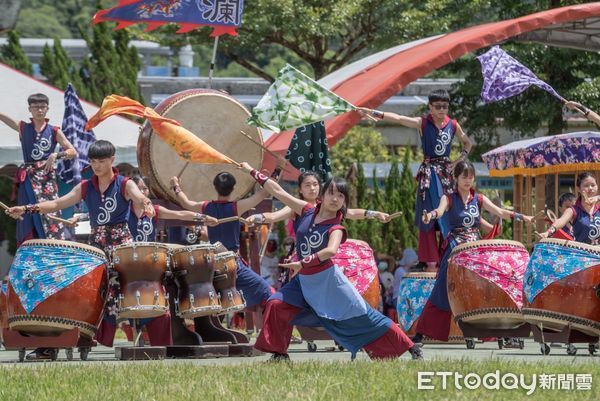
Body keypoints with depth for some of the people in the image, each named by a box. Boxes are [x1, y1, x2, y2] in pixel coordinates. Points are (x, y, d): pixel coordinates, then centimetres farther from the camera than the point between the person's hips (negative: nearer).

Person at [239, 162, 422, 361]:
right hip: (304, 280, 5)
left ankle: (411, 348, 2)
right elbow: (278, 191, 3)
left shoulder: (335, 227, -13)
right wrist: (252, 172, 5)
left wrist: (303, 263, -41)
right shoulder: (307, 211, 0)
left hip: (327, 279, -5)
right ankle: (280, 354, 1)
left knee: (363, 317, -4)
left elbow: (331, 250, -34)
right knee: (276, 304, -10)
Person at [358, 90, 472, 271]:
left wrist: (459, 161, 6)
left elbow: (467, 143, 21)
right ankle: (431, 262, -4)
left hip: (446, 173, 3)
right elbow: (398, 118, -16)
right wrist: (373, 113, -28)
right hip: (428, 173, -3)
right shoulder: (423, 123, -3)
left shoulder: (453, 125, 6)